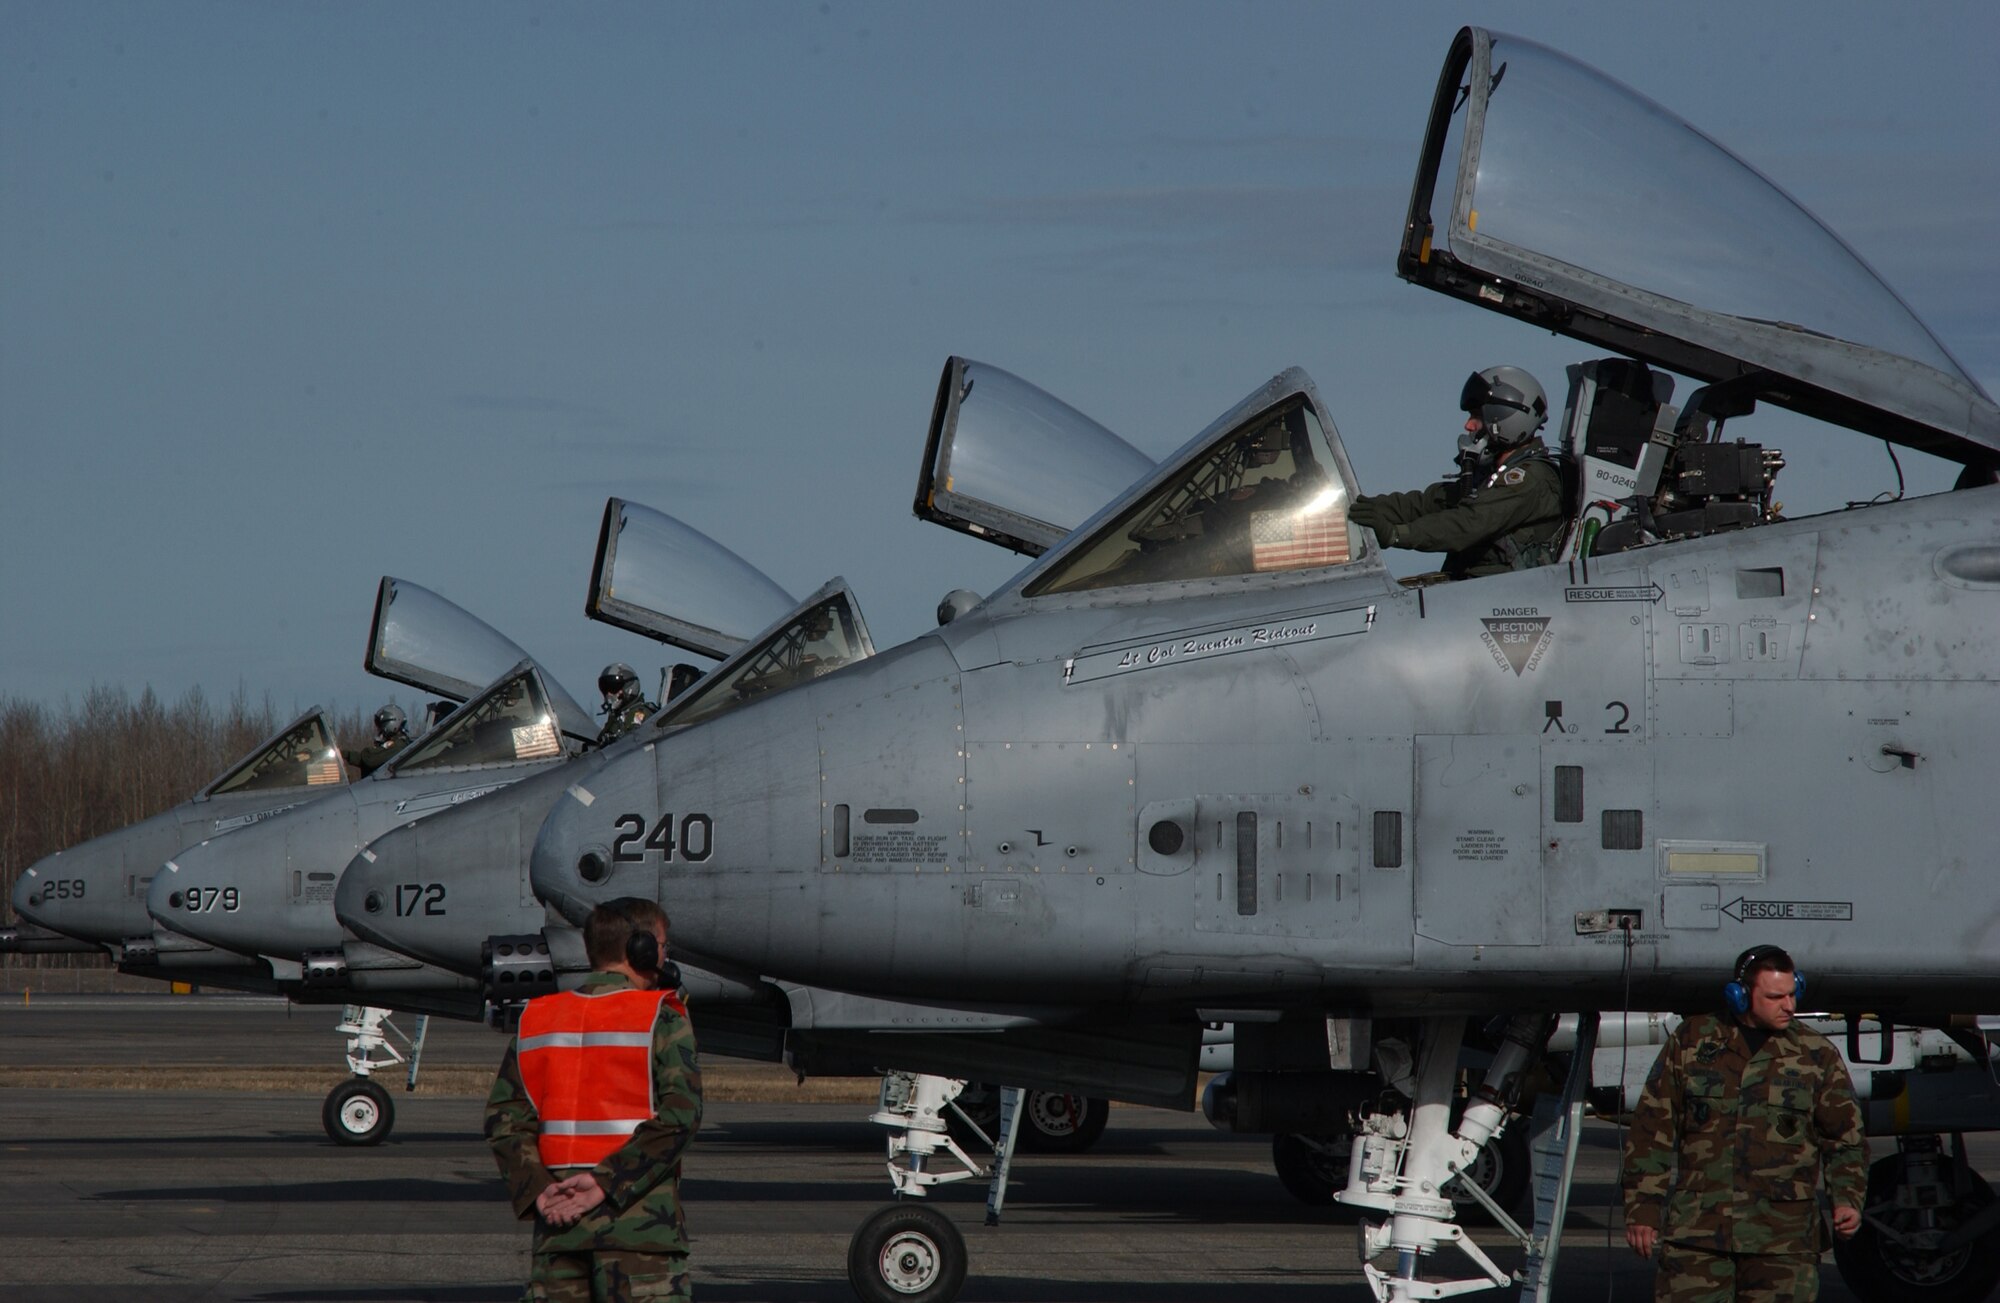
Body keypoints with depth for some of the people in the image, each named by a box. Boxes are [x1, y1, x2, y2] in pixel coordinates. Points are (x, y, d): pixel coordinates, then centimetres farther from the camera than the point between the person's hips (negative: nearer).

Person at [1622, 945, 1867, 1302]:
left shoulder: (1817, 1055, 7)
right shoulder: (1691, 1042, 8)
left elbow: (1846, 1141, 11)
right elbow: (1652, 1132, 9)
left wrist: (1847, 1200, -5)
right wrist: (1643, 1209, 5)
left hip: (1783, 1239, 0)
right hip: (1695, 1232, 0)